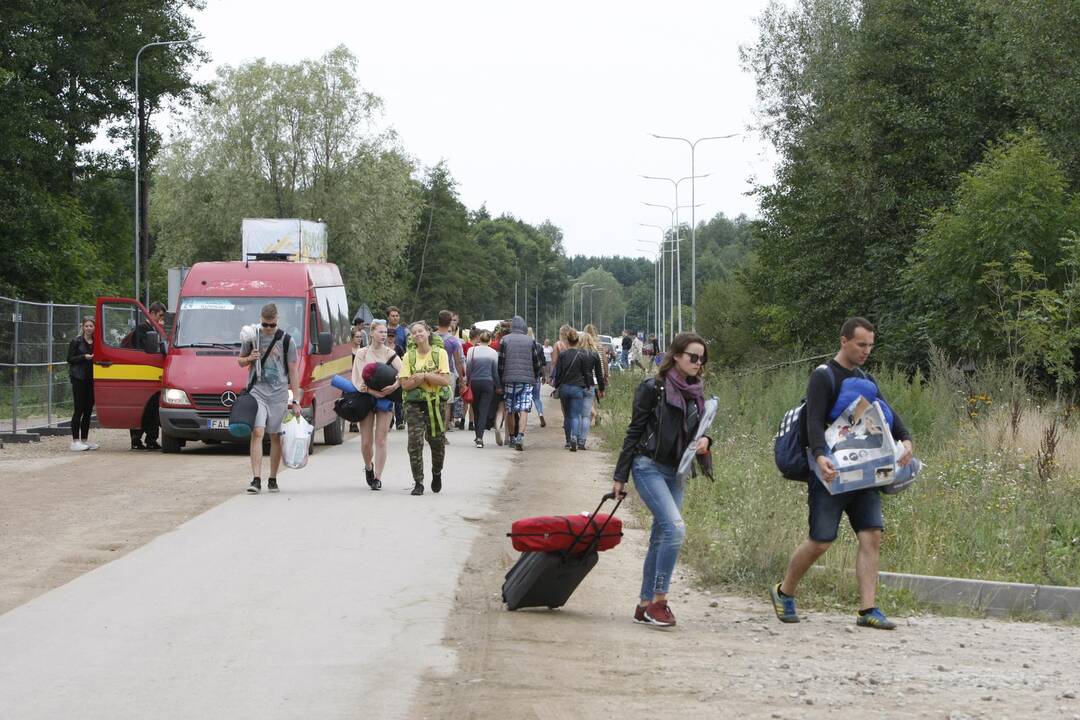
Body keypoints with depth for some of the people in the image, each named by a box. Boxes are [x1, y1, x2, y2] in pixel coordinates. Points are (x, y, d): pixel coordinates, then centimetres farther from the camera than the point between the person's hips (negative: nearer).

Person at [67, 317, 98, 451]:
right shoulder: (76, 341, -1)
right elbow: (70, 359, -5)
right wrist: (84, 357, -17)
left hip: (92, 379, 5)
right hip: (79, 379, -5)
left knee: (88, 410, 8)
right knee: (79, 409, -7)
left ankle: (84, 440, 15)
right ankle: (75, 441, -6)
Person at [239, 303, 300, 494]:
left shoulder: (286, 340, 2)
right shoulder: (251, 337, 5)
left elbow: (293, 371, 5)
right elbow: (241, 361, 18)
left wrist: (296, 401, 1)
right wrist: (249, 358, -8)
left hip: (279, 394, 0)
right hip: (257, 391, 0)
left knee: (275, 437, 5)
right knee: (257, 433, -13)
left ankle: (272, 479, 15)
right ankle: (256, 479, -16)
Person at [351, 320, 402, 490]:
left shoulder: (390, 353, 4)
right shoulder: (362, 353, 2)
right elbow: (358, 379, -6)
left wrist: (395, 385, -28)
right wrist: (372, 391, -20)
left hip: (385, 399, 0)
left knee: (380, 440, -4)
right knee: (366, 442, 2)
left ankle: (377, 477, 0)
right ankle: (368, 467, 31)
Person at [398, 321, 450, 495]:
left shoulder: (440, 353, 1)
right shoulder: (409, 356, 3)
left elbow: (445, 380, -9)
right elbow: (405, 384, -5)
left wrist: (423, 376, -14)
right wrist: (431, 376, -12)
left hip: (436, 403, 0)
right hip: (415, 404, 0)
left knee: (437, 442, 8)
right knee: (415, 442, -11)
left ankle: (436, 474, 35)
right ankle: (418, 483, -6)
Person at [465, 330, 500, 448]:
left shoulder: (472, 350, -2)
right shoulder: (493, 353, -1)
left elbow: (467, 369, -2)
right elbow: (495, 372, 1)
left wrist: (468, 382, 8)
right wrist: (498, 386, 10)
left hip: (474, 382, 1)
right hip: (488, 383, -1)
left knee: (476, 410, 14)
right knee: (484, 410, -3)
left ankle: (477, 436, 24)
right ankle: (480, 438, -15)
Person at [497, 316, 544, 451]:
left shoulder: (505, 340, 0)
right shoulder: (530, 341, 3)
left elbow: (501, 362, 0)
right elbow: (537, 362, 7)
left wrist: (500, 379, 9)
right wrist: (534, 377, 21)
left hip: (509, 379, 0)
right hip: (527, 380, 0)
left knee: (510, 410, 11)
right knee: (523, 410, -4)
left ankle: (512, 438, 19)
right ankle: (520, 436, -20)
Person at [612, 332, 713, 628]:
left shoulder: (697, 393, 10)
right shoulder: (653, 388, -9)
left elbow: (697, 430, 21)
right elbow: (634, 431, -6)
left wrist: (705, 441, -5)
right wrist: (620, 476, -5)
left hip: (677, 472, 7)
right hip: (649, 466, -7)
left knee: (660, 538, 9)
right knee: (675, 527, -21)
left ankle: (645, 605, 16)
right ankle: (658, 600, -15)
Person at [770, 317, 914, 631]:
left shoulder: (867, 381, 17)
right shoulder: (823, 377, -6)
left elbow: (887, 415, 8)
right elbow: (814, 421, -18)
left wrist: (905, 440, -13)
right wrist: (820, 456, -36)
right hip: (830, 474, -6)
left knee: (872, 536, -6)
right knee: (820, 541, -5)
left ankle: (867, 610, -6)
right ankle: (784, 593, 19)